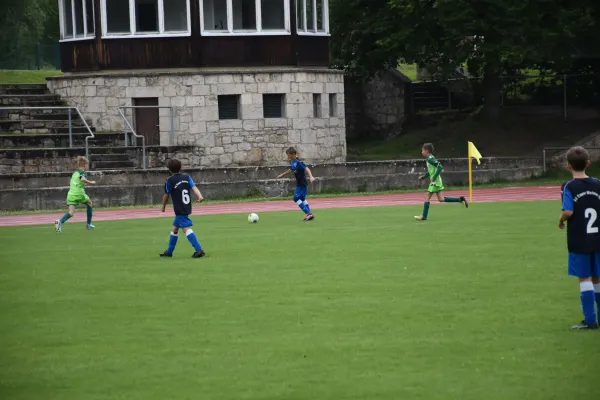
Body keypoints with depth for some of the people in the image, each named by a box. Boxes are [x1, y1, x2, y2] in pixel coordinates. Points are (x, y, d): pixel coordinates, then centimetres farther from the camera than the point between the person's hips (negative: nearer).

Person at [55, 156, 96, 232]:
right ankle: (88, 224, 28)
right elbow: (82, 179, -24)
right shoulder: (83, 173, -1)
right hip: (79, 194, -5)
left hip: (71, 194, 5)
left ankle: (60, 221, -33)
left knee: (71, 212, -4)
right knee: (89, 203, 24)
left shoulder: (75, 173, 22)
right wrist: (91, 182, -12)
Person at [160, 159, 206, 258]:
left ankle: (199, 250, -28)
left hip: (179, 209, -8)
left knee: (186, 228, -15)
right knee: (175, 228, 19)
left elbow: (166, 195, 1)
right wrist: (200, 196, -23)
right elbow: (194, 187, -8)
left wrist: (163, 207, 17)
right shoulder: (187, 177, 8)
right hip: (187, 208, 8)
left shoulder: (170, 181, -7)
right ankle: (169, 251, 28)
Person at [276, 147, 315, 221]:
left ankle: (308, 213, -8)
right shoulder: (292, 162, 7)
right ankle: (309, 214, 19)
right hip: (299, 183, 9)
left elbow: (306, 168, -30)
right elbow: (291, 170, 26)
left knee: (296, 198, -10)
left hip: (302, 183, -9)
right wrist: (282, 175, 36)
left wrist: (311, 177, -45)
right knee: (302, 198, 15)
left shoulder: (298, 162, -20)